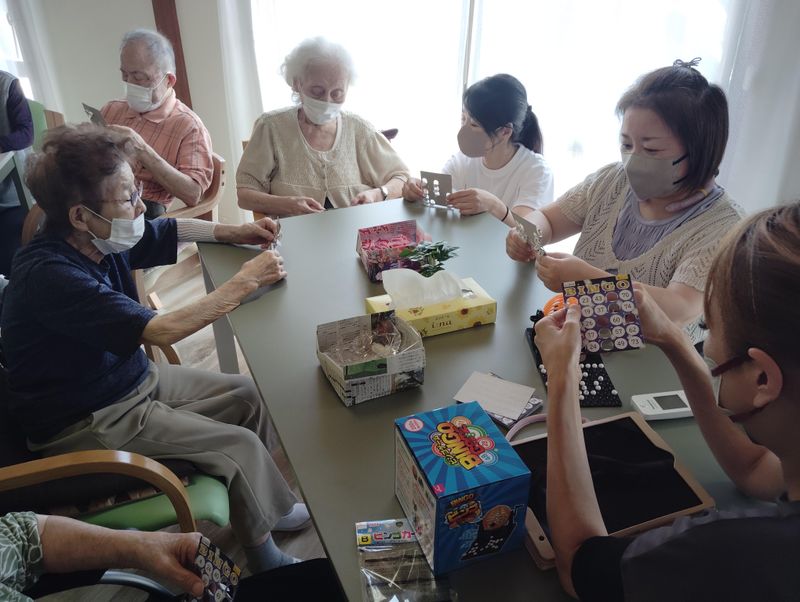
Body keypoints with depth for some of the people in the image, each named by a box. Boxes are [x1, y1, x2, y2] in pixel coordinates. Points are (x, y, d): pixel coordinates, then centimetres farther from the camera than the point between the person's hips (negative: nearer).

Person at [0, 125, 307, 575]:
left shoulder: (102, 237, -7)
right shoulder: (50, 275, -32)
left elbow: (171, 231, 13)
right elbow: (162, 331, -35)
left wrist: (235, 232, -2)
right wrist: (245, 282, -28)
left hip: (134, 378, 9)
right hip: (87, 421, -9)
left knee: (249, 394, 9)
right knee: (241, 446, -14)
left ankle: (267, 504, 28)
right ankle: (265, 561, 12)